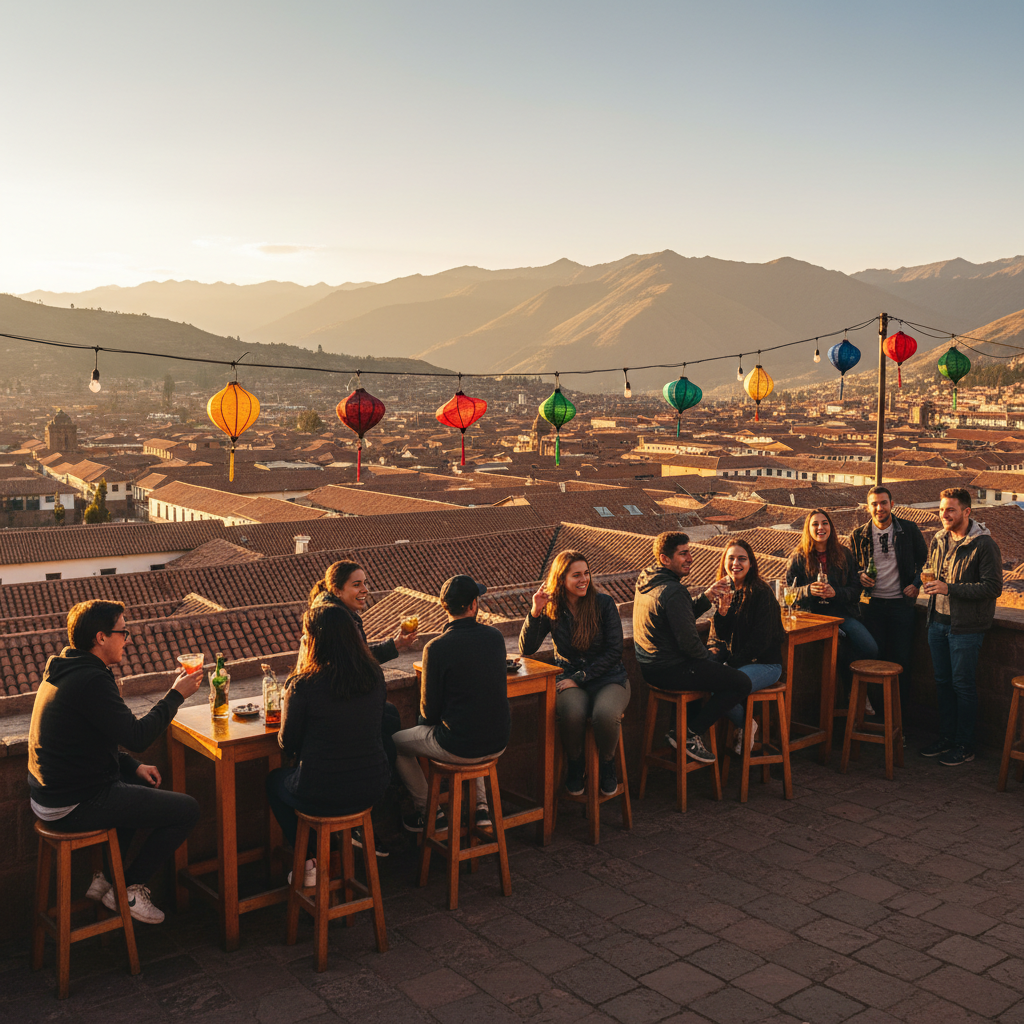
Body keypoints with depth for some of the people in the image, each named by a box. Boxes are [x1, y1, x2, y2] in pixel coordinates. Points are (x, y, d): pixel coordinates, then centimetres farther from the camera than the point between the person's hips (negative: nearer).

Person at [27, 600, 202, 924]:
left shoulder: (63, 671, 11)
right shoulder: (91, 681, -22)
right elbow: (137, 736, -23)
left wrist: (134, 766, 11)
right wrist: (176, 694, -11)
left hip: (50, 792, 11)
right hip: (73, 806, -11)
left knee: (143, 785, 32)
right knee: (186, 809, -6)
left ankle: (104, 877, 28)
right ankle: (127, 889, 9)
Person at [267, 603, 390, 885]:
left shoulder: (303, 685, -19)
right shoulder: (375, 676, -5)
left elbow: (287, 744, -6)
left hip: (320, 797, -5)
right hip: (373, 789, 5)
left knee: (274, 780, 29)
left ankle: (309, 864, 23)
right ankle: (353, 830, 36)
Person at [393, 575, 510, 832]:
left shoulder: (436, 648, -19)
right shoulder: (495, 637, -4)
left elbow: (429, 710, -8)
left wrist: (425, 719, 13)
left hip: (458, 748, -5)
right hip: (498, 743, 5)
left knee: (396, 743, 20)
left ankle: (427, 812, 29)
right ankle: (481, 806, 31)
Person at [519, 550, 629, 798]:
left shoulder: (604, 604, -4)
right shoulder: (552, 609, 1)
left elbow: (614, 651, -7)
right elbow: (526, 649, -5)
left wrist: (579, 678, -13)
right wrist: (535, 612, -19)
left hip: (608, 678, 0)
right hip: (570, 680, 1)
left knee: (604, 714, -34)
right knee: (572, 713, -35)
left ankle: (606, 766, -2)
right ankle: (574, 767, -5)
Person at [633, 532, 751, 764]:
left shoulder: (646, 582, 8)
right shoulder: (673, 591, -23)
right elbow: (689, 642, -22)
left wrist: (707, 597, 4)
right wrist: (709, 660, -2)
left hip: (648, 666, 10)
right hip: (669, 671, -10)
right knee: (742, 683, -7)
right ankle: (688, 734, -3)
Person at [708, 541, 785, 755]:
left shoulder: (761, 593, -12)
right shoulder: (725, 590, 7)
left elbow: (760, 640, -14)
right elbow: (720, 635, 3)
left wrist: (733, 661, -15)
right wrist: (722, 610, -15)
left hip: (764, 663, -6)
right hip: (735, 659, 6)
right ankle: (744, 724, 0)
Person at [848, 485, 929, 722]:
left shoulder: (909, 530, 1)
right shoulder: (858, 536, 2)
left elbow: (924, 559, 12)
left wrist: (916, 583, -1)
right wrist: (860, 577, -6)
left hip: (901, 603, 0)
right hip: (871, 603, 1)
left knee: (901, 660, 1)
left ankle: (900, 718, 11)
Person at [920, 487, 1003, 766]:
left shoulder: (984, 545, -13)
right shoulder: (938, 540, 8)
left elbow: (993, 587, -18)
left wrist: (949, 588, -22)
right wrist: (928, 582, 5)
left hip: (966, 627, -7)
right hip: (938, 622, 7)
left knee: (963, 685, 1)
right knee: (942, 681, 14)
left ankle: (964, 746, 14)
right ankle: (946, 738, 27)